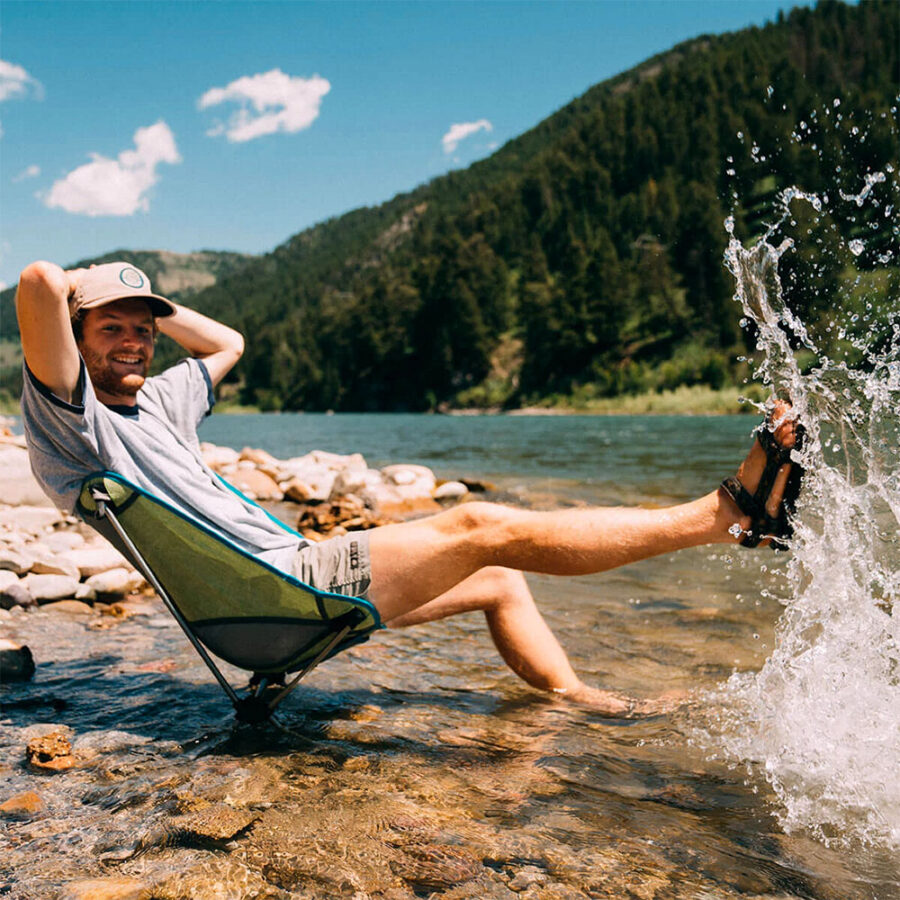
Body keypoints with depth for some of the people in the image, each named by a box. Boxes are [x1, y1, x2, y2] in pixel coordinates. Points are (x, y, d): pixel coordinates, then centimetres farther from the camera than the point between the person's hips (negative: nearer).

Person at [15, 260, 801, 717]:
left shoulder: (154, 402, 18)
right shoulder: (71, 419, -7)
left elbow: (228, 343, 35)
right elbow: (37, 284, -23)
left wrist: (156, 304, 25)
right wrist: (84, 285, -1)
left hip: (298, 573, 10)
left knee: (500, 580, 14)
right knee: (485, 529, -17)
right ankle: (726, 513, -13)